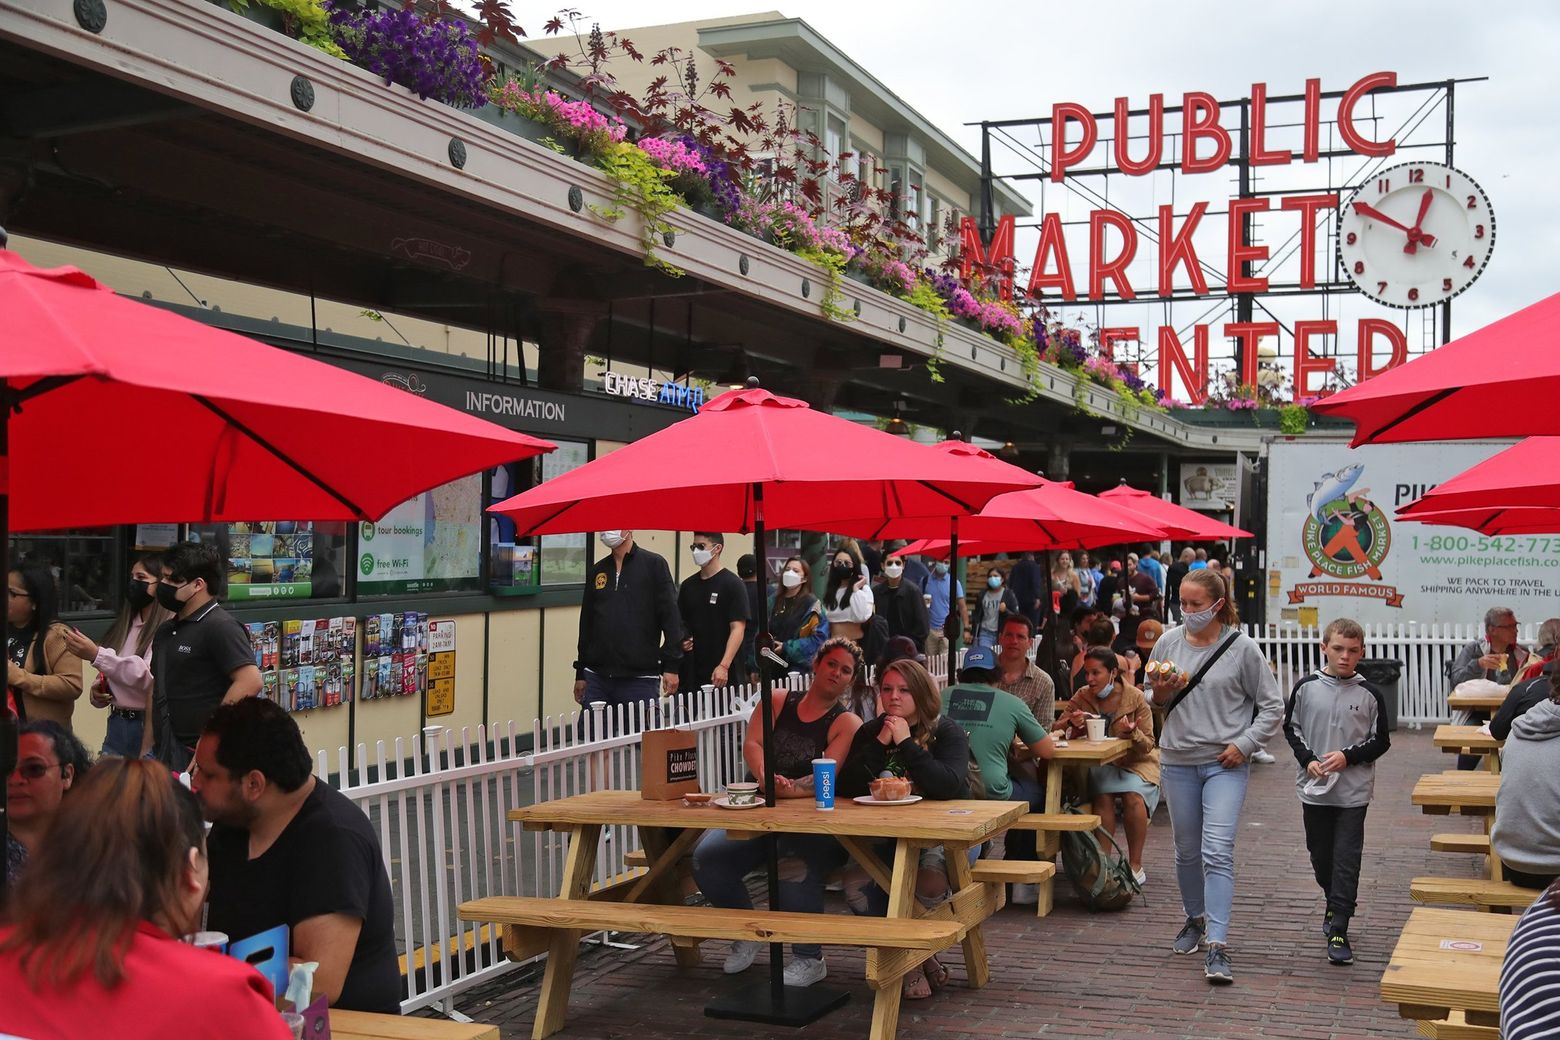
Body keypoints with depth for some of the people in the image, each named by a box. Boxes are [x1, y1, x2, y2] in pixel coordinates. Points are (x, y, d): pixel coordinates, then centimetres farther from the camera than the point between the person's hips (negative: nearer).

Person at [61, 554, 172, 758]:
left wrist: (96, 655, -24)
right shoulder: (125, 625, 15)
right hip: (117, 724, 7)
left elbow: (149, 676, -21)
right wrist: (98, 691, 3)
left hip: (150, 727, -7)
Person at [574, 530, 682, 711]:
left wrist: (671, 667, -10)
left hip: (641, 678, -4)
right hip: (596, 678, 4)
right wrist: (580, 674, 17)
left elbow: (670, 616, -4)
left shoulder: (654, 564, 0)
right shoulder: (596, 571, 15)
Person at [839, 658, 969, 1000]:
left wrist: (906, 743, -22)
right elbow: (846, 788, -8)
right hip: (890, 838, 4)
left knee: (928, 883, -35)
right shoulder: (869, 733, 6)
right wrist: (880, 744, -16)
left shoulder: (947, 733, -6)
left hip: (944, 837, -4)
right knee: (857, 888, -24)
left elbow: (948, 786, -26)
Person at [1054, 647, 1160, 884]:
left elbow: (1147, 745, -5)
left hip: (1134, 761, -1)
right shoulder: (1082, 698, 2)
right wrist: (1072, 724, -21)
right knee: (1103, 796, -30)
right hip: (1098, 763, 1)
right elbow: (1057, 730, 1)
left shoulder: (1135, 698, -6)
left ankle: (1135, 864, -15)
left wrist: (1132, 734, -28)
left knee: (1133, 796, -30)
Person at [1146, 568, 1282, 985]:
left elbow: (1272, 706, 1)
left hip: (1225, 764, -4)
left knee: (1217, 853, -14)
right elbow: (1155, 701, 16)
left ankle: (1217, 948, -14)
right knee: (1187, 851, 16)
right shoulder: (1168, 642, 4)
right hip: (1177, 760, 4)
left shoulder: (1242, 648, -6)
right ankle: (1195, 919, 39)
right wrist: (1160, 693, -7)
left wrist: (1244, 745, -9)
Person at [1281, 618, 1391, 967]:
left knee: (1346, 860, -5)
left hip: (1353, 791, -2)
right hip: (1314, 788, 2)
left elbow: (1380, 741, 2)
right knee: (1320, 854, 16)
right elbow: (1291, 728, 7)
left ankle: (1338, 932, -2)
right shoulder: (1306, 687, -2)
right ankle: (1334, 904, 42)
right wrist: (1308, 760, -7)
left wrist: (1348, 756, -13)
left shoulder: (1370, 694, -4)